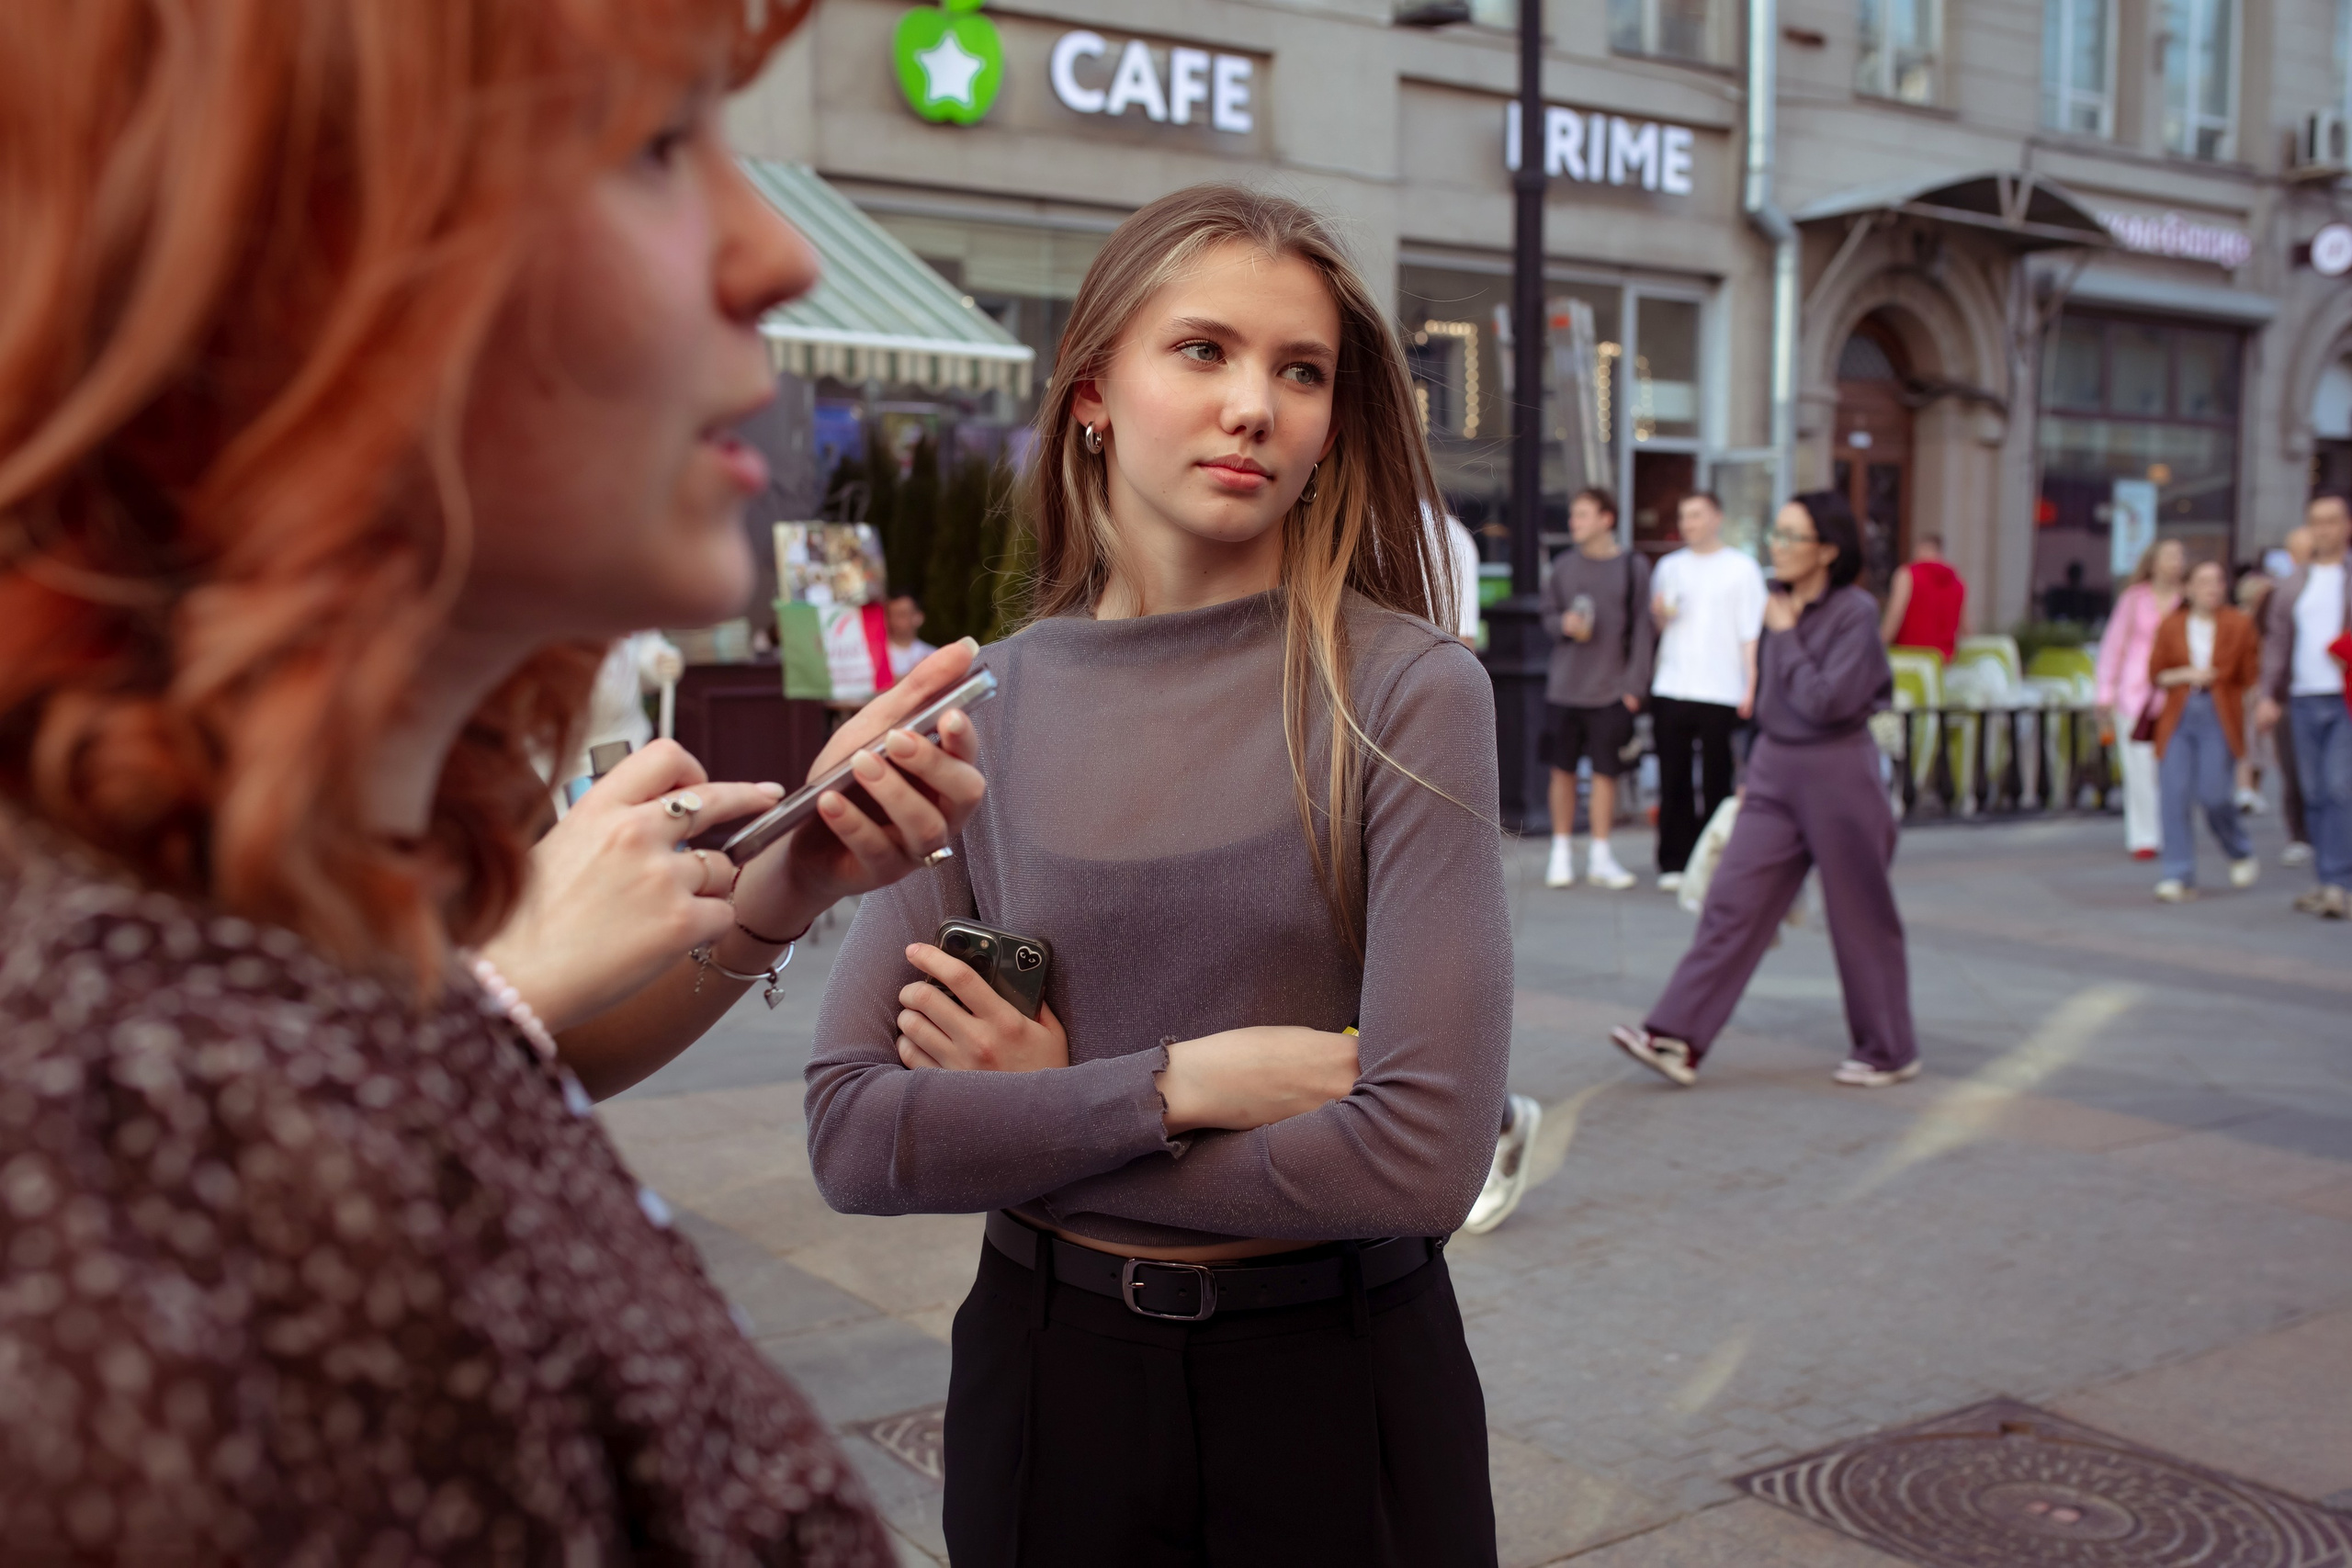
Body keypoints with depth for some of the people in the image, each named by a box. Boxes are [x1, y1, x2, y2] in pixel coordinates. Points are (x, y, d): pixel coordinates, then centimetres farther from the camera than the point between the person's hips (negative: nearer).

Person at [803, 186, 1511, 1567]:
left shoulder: (1405, 689, -12)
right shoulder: (981, 705, -4)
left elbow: (1424, 1155, -20)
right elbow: (853, 1136, -9)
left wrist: (1020, 1132, -12)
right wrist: (1182, 1081, -19)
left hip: (1343, 1392, -2)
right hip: (1048, 1370, 2)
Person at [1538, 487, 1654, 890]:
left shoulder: (1633, 567, 0)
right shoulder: (1563, 565, 7)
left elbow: (1641, 630, 0)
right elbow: (1548, 616, 13)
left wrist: (1634, 684, -5)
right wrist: (1564, 624, -11)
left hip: (1612, 690, -2)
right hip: (1565, 686, 2)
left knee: (1605, 771, 2)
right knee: (1563, 769, 5)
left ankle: (1600, 856, 11)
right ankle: (1561, 852, 16)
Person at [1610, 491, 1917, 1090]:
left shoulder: (1855, 613, -13)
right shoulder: (1781, 605, 8)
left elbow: (1824, 701, -22)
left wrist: (1785, 636, -13)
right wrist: (1754, 774, 20)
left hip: (1836, 776, -7)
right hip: (1774, 773, 7)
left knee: (1860, 918, 6)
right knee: (1732, 904, 1)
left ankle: (1889, 1052, 22)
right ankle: (1678, 1040, -1)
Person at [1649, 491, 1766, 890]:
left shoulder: (1741, 567, 6)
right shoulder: (1669, 567, 16)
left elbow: (1752, 633, 2)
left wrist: (1752, 686, -7)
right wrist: (1660, 613, -3)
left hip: (1721, 692, -3)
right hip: (1671, 689, 3)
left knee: (1717, 782, -2)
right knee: (1673, 782, 1)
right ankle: (1674, 862, 8)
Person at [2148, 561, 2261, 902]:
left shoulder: (2238, 626, 4)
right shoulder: (2171, 626, 8)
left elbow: (2251, 678, 7)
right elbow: (2156, 674, 8)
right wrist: (2185, 675, -8)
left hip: (2219, 720, -2)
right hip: (2178, 719, 2)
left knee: (2212, 794, -11)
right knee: (2175, 795, -8)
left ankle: (2242, 855, 20)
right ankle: (2179, 877, -4)